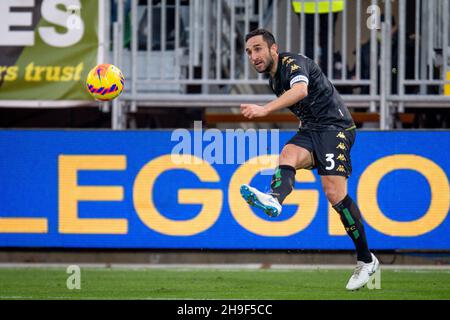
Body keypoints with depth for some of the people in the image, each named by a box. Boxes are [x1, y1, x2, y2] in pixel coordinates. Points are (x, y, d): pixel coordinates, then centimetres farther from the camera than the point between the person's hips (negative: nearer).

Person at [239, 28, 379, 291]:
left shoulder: (293, 63, -13)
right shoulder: (273, 77, 16)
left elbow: (301, 90, -36)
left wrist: (265, 109, -47)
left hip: (335, 126, -8)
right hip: (311, 130, 8)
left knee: (334, 192, -18)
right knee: (288, 154, -25)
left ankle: (367, 260, -9)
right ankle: (274, 200, -59)